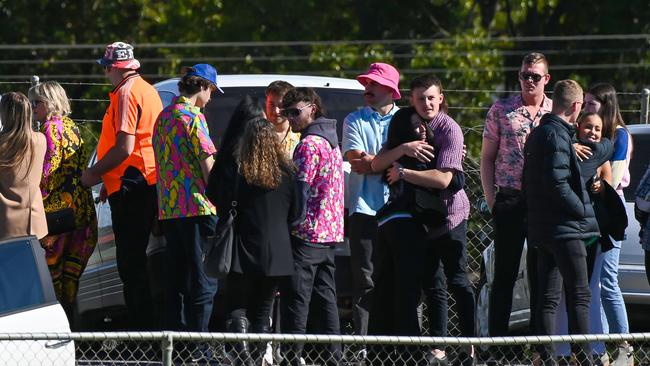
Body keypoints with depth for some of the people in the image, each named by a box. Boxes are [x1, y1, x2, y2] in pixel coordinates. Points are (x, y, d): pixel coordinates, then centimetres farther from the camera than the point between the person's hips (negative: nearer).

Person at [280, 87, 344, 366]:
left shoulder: (310, 144, -13)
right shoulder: (331, 141, 18)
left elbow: (300, 189, -17)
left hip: (307, 231, -10)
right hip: (330, 232, 10)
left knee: (296, 300, -8)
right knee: (325, 297, 10)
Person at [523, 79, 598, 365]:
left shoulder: (536, 134, 16)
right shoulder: (557, 134, -14)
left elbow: (528, 183, 21)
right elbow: (556, 182, -22)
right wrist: (582, 211, -12)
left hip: (542, 229, 9)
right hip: (564, 228, -9)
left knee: (547, 298, 8)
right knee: (579, 295, -7)